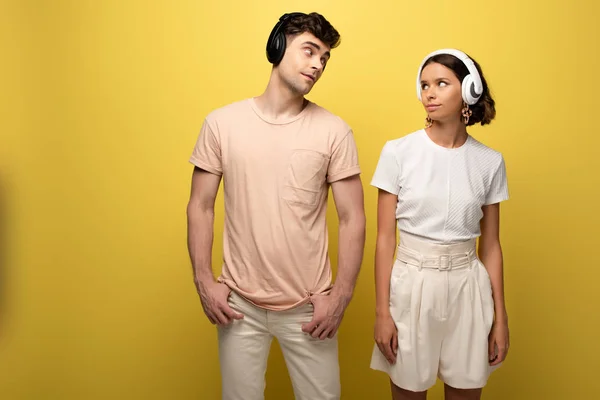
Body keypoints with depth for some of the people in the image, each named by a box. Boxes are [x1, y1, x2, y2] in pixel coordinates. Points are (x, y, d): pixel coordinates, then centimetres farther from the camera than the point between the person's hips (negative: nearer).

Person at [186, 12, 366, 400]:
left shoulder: (334, 131, -6)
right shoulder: (222, 122, -3)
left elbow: (352, 218, -3)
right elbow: (200, 207, 2)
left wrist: (341, 295, -7)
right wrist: (204, 281, -4)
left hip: (308, 306, 0)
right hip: (239, 303, 1)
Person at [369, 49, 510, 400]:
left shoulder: (490, 161, 1)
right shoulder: (398, 152, -7)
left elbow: (491, 245, 6)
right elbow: (385, 239, -5)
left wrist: (500, 317, 6)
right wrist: (382, 312, -6)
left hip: (467, 287, 2)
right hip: (411, 284, -2)